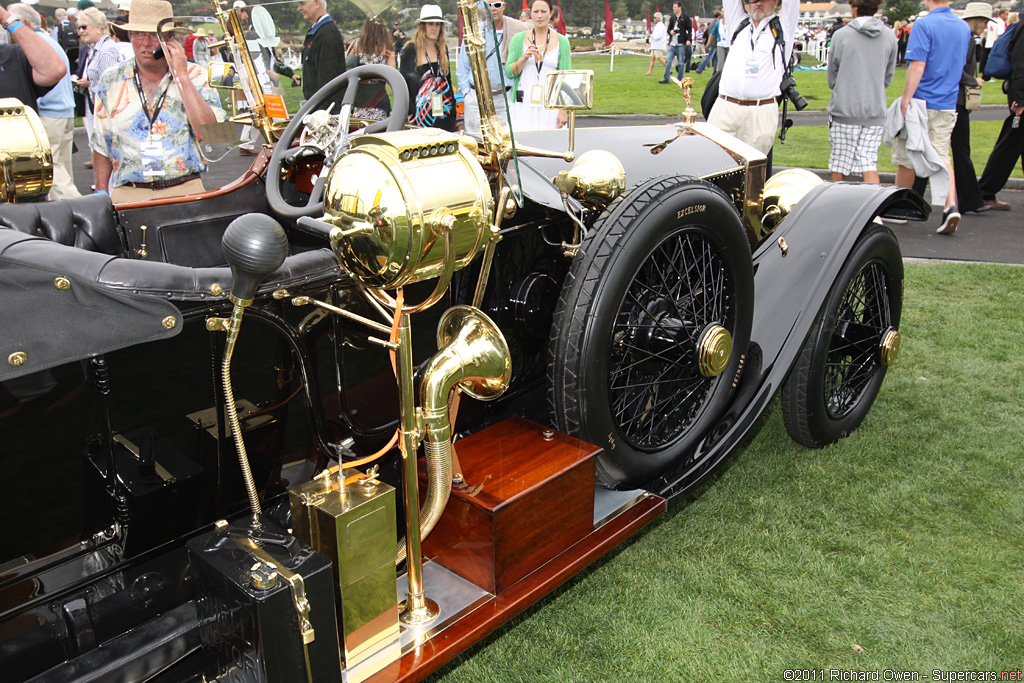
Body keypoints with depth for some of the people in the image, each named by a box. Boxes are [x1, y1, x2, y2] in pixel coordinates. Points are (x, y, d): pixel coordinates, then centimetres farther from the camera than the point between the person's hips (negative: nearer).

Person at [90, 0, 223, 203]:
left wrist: (181, 76, -10)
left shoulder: (195, 76, 5)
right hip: (127, 195, 2)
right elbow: (101, 146, 17)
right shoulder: (111, 80, 11)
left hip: (185, 191, -1)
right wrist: (102, 195, 9)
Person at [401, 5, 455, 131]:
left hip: (445, 112, 4)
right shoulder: (411, 50, 0)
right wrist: (409, 111, -9)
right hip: (421, 113, -4)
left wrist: (452, 106, 16)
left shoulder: (443, 48, 15)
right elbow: (404, 82, -2)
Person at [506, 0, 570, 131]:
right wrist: (524, 58, -14)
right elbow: (509, 72, 5)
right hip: (523, 105, 0)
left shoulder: (562, 41, 7)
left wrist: (563, 111, -5)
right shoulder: (518, 39, 9)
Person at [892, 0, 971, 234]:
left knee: (906, 157, 8)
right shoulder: (964, 27, 10)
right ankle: (951, 206, -14)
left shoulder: (924, 25, -12)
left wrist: (905, 99, -17)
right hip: (948, 105, 6)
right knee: (942, 156, 5)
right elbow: (960, 66, 19)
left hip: (922, 102, -6)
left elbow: (917, 66, -19)